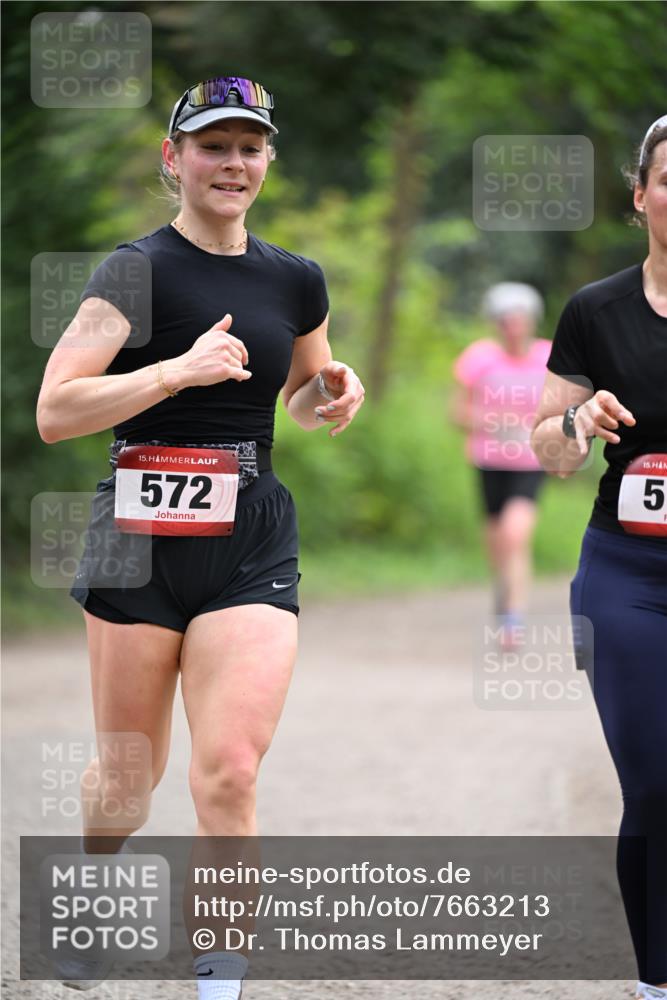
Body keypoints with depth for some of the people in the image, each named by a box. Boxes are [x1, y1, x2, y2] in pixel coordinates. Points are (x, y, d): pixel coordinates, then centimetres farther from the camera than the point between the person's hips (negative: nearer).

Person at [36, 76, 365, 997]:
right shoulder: (138, 270, -7)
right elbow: (54, 412, -16)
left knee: (229, 772, -11)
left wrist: (333, 396, 4)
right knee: (130, 773, 9)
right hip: (142, 539, -3)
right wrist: (180, 369, -23)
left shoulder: (297, 281, 9)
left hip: (252, 546, 3)